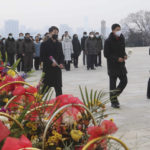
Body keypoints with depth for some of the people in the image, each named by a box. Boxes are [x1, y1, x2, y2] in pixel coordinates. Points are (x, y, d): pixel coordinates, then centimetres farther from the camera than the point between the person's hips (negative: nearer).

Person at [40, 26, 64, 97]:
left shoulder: (59, 44, 12)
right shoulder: (45, 44, -4)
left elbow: (61, 55, 15)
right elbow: (42, 57, -8)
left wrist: (61, 63, -4)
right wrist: (51, 63, -18)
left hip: (57, 69, 5)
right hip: (48, 69, -4)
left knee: (58, 88, 5)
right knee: (45, 87, 1)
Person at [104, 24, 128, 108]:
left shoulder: (122, 39, 6)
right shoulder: (108, 41, -12)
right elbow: (106, 54, -12)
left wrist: (125, 55, -2)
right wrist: (117, 58, -20)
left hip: (121, 64, 6)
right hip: (112, 65, -6)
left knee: (124, 81, 5)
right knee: (113, 83, 1)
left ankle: (115, 95, 25)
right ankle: (114, 101, 11)